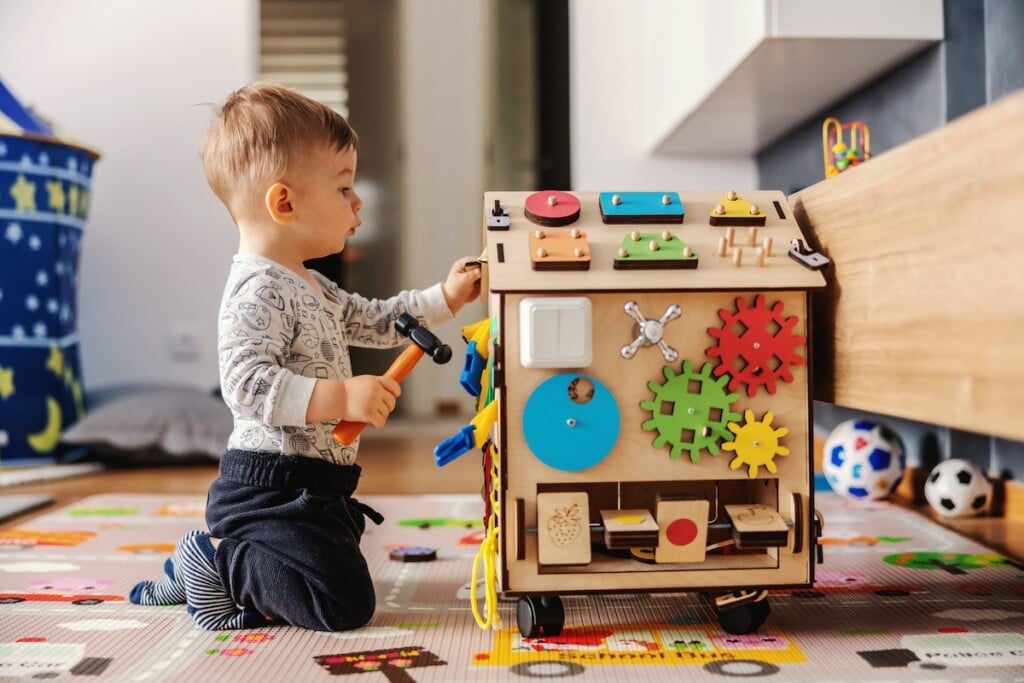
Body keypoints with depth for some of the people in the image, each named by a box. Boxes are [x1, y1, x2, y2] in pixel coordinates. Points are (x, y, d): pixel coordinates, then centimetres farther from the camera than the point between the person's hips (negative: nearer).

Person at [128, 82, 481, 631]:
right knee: (345, 602, -17)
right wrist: (340, 397, -35)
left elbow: (374, 322, 26)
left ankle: (200, 563, 24)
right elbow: (245, 383, -29)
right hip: (269, 487, -11)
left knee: (339, 559, 31)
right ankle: (215, 565, -2)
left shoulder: (309, 288, 15)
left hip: (311, 485, 11)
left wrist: (445, 298, 18)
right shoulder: (258, 289, -19)